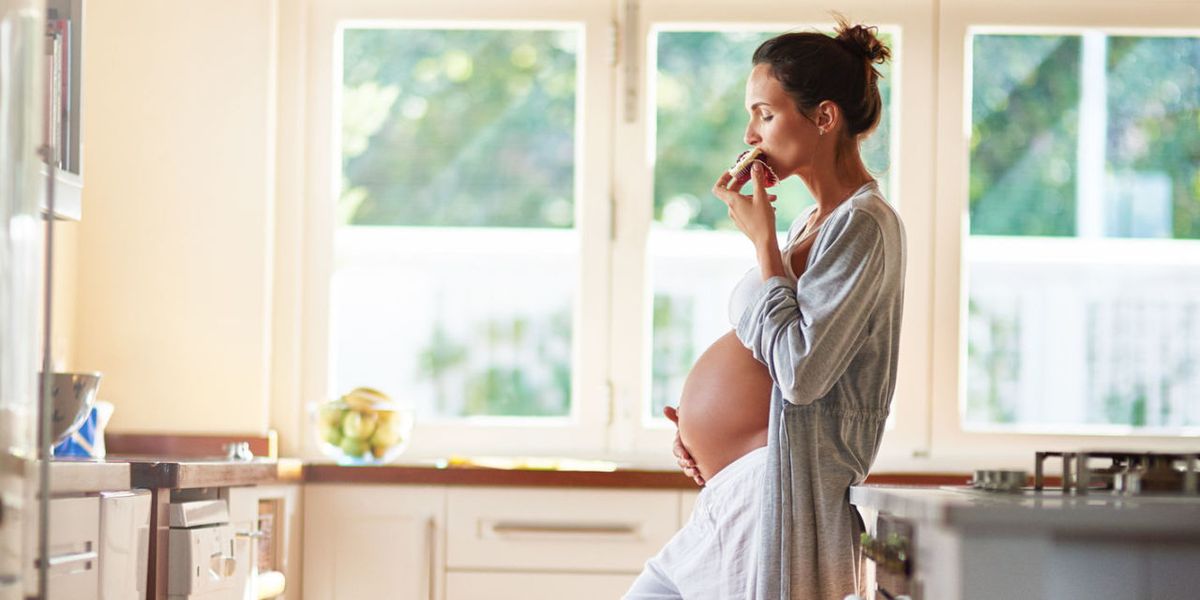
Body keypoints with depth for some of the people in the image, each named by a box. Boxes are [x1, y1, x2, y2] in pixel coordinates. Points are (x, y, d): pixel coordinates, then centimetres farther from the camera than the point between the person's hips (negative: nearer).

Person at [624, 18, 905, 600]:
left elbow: (801, 371, -22)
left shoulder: (865, 225, -12)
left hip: (782, 501, -10)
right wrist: (704, 425, 8)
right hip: (729, 503, 10)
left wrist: (763, 241, -14)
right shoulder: (811, 223, 17)